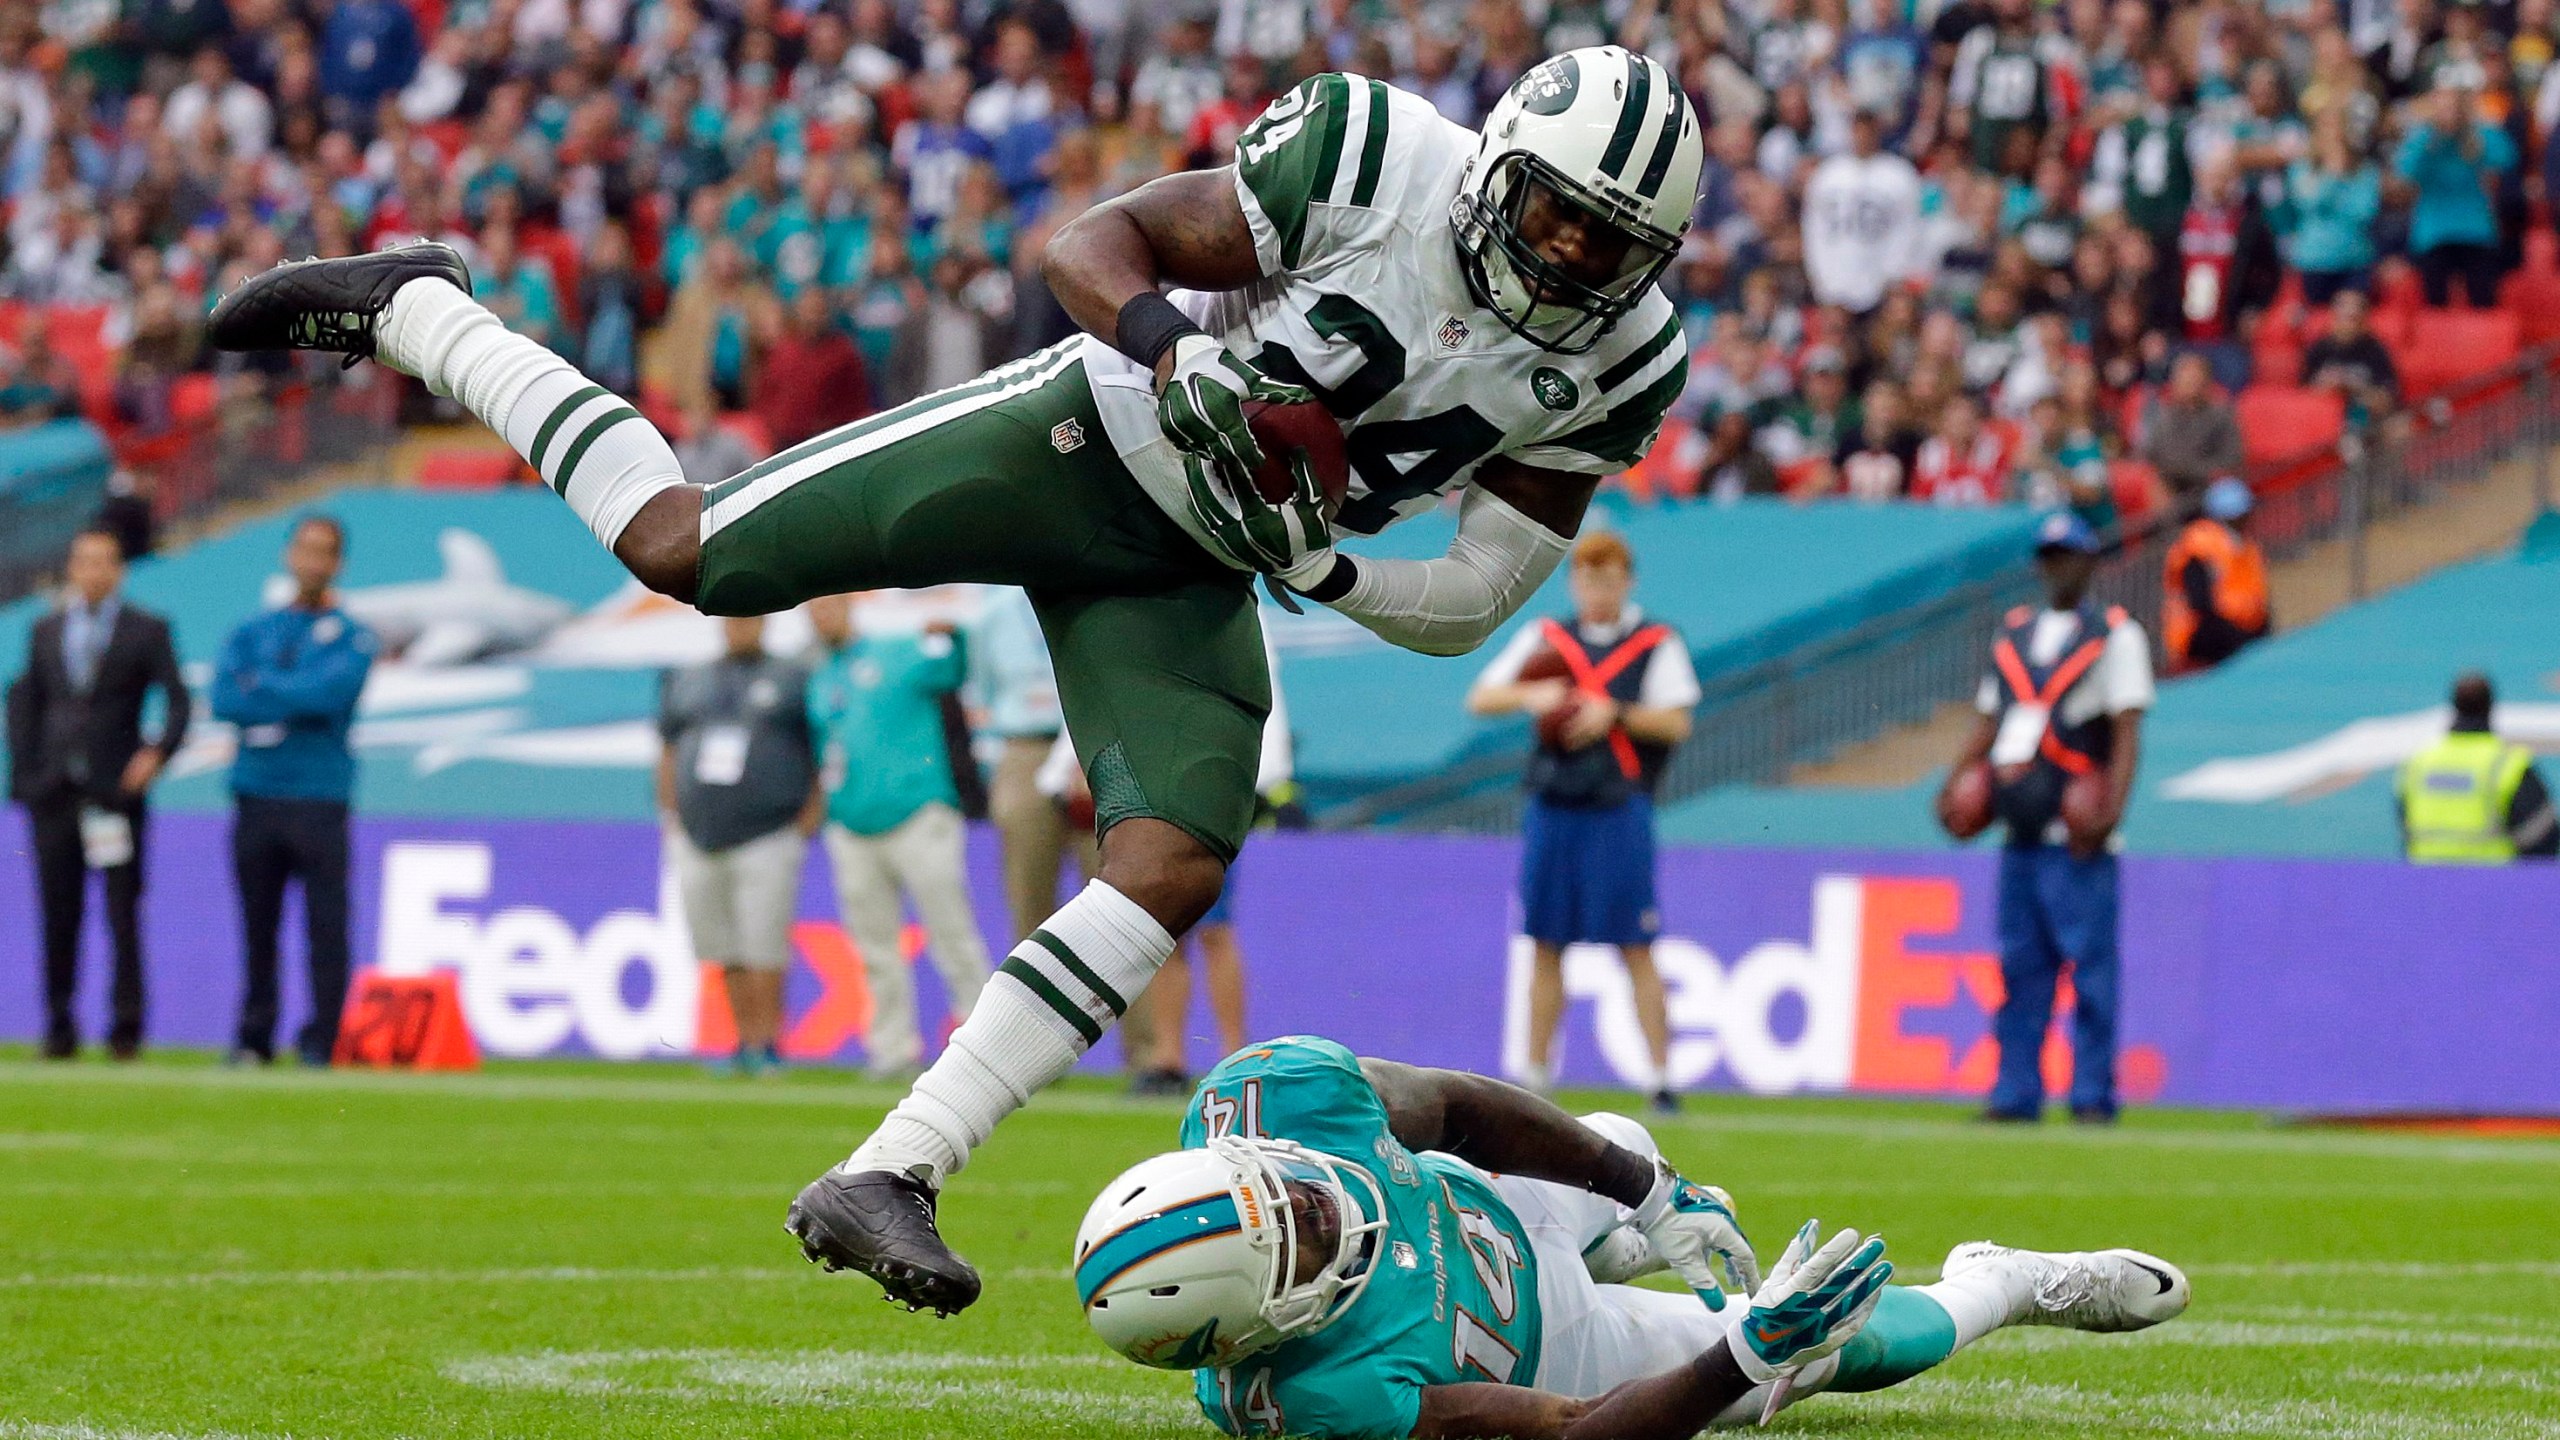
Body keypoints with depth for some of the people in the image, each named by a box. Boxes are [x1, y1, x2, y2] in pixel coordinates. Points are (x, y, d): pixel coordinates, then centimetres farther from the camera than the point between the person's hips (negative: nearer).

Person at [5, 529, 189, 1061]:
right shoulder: (46, 632, 14)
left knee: (123, 914, -5)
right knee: (58, 914, 3)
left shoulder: (146, 632, 4)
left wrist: (159, 752, -15)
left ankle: (126, 1026, -2)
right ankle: (59, 1023, 8)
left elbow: (177, 701, 1)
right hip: (54, 793, 3)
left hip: (116, 792, -3)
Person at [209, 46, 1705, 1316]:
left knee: (1176, 870, -14)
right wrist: (1176, 355, -35)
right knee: (687, 550, -9)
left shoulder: (1614, 365, -8)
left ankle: (887, 1180, -11)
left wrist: (1320, 570, -21)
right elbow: (1093, 243, -15)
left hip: (1185, 571, 5)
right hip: (1072, 445, -4)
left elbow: (1472, 603, -3)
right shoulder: (1381, 159, -21)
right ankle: (410, 308, 13)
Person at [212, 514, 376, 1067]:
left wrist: (261, 685, -3)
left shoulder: (352, 637, 6)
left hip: (320, 799, -3)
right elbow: (224, 700, -1)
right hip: (256, 797, 3)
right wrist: (295, 705, -9)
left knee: (325, 926, -6)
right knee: (257, 926, 5)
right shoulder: (251, 633, 15)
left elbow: (327, 694, -13)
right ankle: (254, 1037, 11)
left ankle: (321, 1039, -3)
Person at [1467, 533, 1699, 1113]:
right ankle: (1535, 1072, 12)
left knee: (1635, 949, -6)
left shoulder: (1657, 644, 4)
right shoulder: (1545, 640, 13)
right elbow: (1479, 699, 10)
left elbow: (1676, 722, -3)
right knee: (1546, 945, 6)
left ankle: (1662, 1076, -4)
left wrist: (1614, 713, -15)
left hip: (1619, 810, -4)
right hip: (1552, 805, 4)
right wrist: (1530, 696, -9)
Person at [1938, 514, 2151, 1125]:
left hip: (2077, 839, -6)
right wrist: (1956, 783, 6)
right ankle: (2016, 1093, 10)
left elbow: (2127, 729, -7)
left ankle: (2093, 1094, -6)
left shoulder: (2115, 634, 1)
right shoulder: (2014, 634, 20)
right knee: (2020, 965, 7)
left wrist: (2111, 807, -19)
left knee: (2089, 962, -8)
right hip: (2021, 833, 6)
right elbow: (1990, 722, 22)